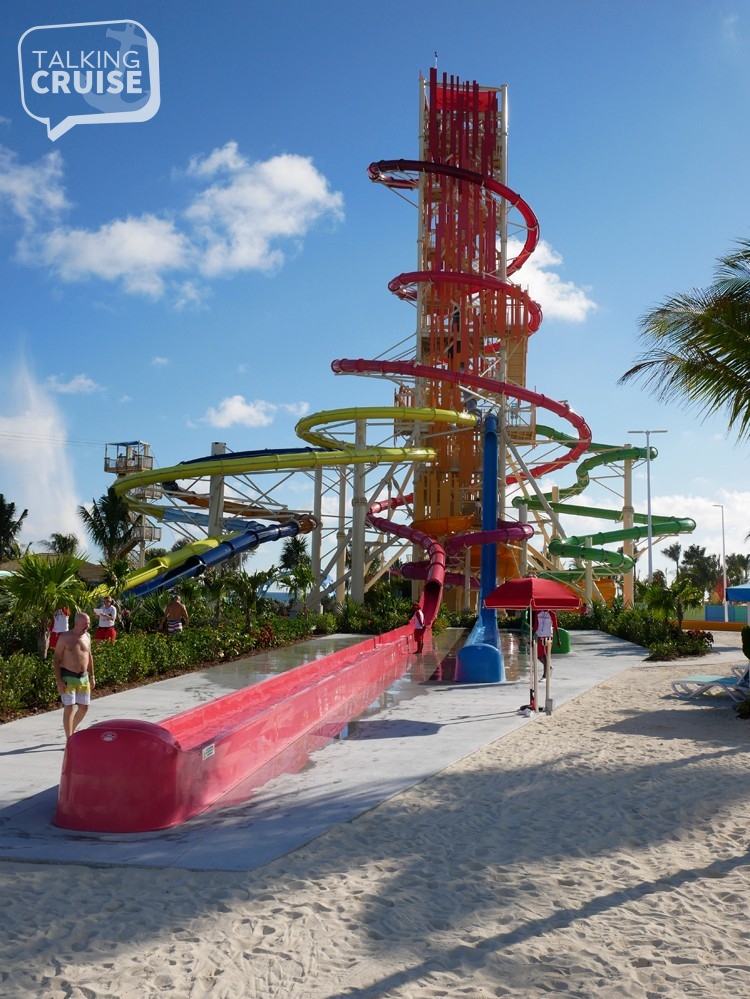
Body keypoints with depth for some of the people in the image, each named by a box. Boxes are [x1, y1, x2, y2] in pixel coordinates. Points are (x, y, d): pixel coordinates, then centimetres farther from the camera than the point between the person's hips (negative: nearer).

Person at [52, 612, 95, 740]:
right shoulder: (65, 637, -10)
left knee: (84, 707, 10)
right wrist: (59, 681, -17)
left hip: (83, 677, 6)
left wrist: (92, 676, 15)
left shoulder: (86, 636, 8)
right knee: (69, 708, -8)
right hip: (68, 677, -6)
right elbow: (56, 660, -10)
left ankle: (72, 731, 33)